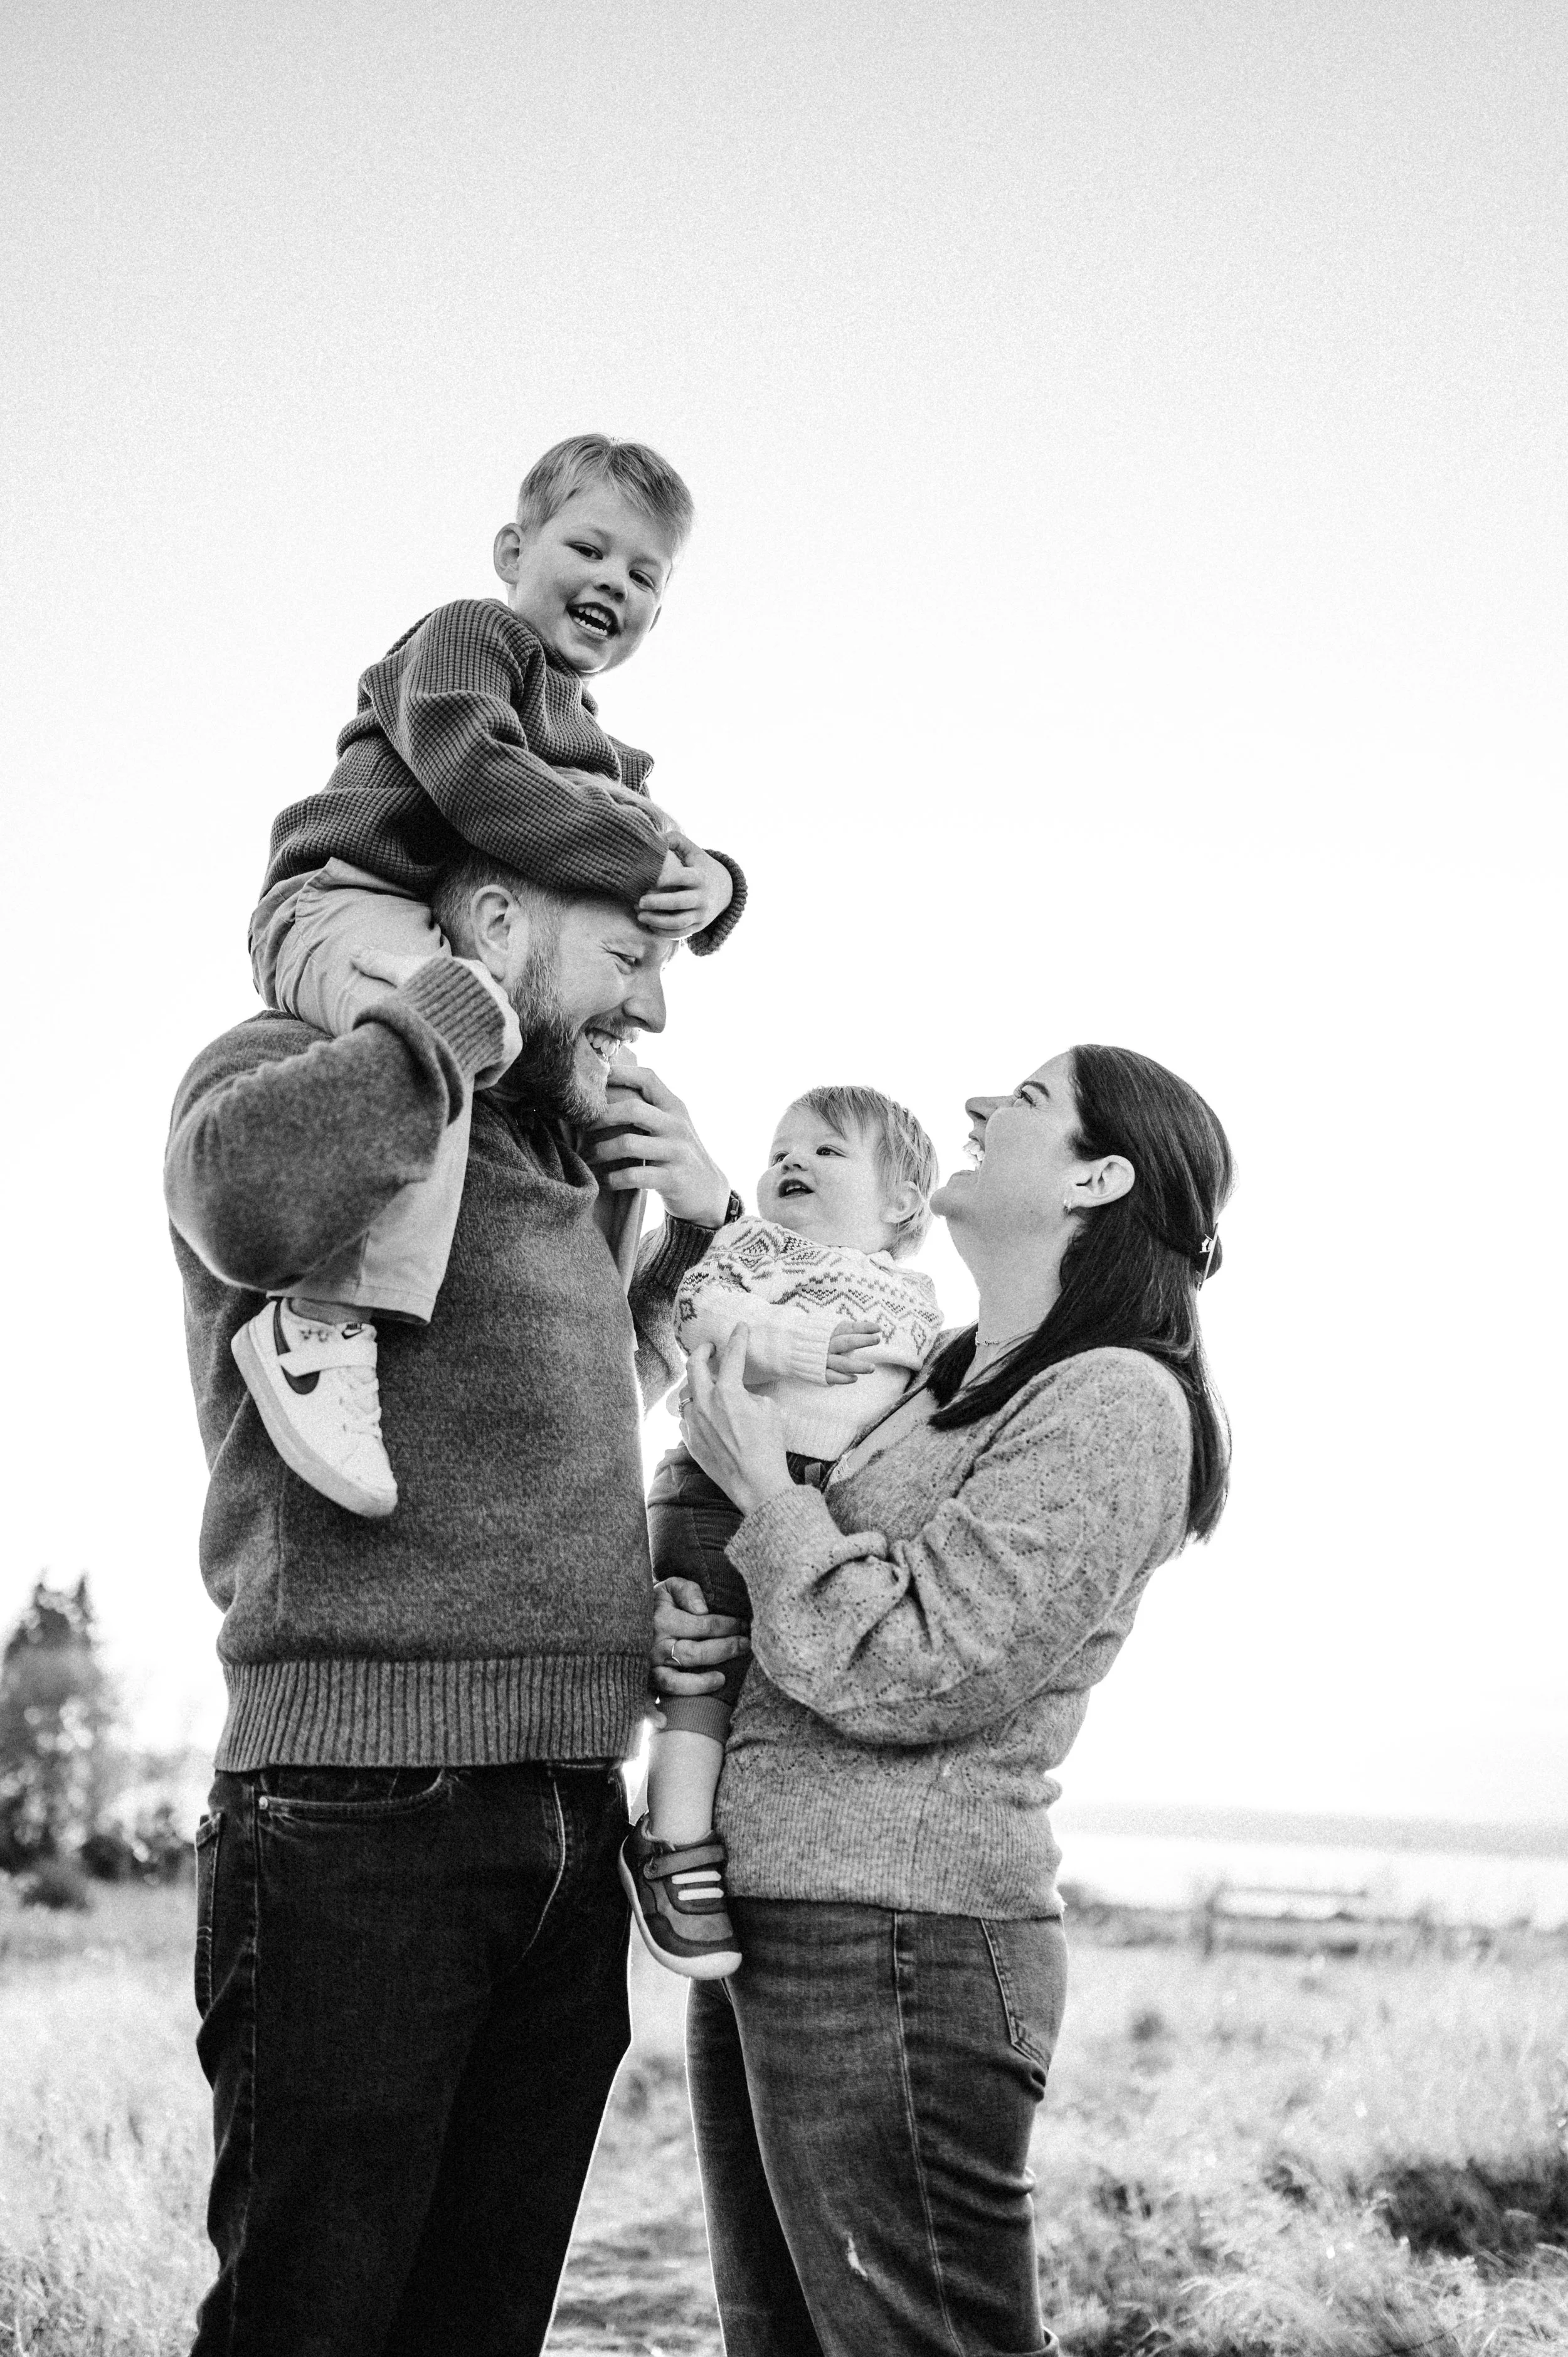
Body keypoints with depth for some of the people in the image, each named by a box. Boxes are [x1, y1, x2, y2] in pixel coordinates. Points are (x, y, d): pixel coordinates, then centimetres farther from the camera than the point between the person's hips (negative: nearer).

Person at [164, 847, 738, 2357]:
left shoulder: (565, 1157, 19)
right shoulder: (292, 1064, -3)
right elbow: (256, 1195, -28)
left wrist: (702, 1221, 18)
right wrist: (466, 1006, -13)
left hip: (572, 1830, 8)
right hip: (357, 1819, -7)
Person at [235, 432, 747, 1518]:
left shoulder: (606, 759, 30)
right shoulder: (469, 635, 3)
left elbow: (659, 849, 22)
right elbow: (471, 774, -15)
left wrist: (711, 884, -4)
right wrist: (641, 858, -15)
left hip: (482, 955, 9)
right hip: (353, 906, -9)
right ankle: (326, 1322, -44)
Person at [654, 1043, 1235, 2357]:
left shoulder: (1113, 1404, -10)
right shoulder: (940, 1385, 16)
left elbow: (907, 1677, -17)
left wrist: (759, 1480, -9)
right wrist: (679, 1629, 0)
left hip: (897, 1951, -8)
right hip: (759, 1932, 8)